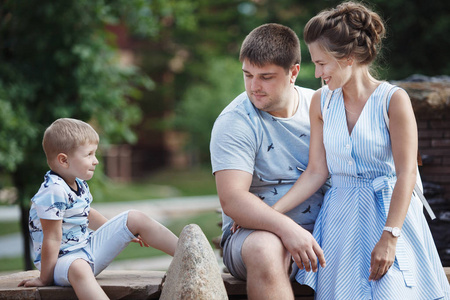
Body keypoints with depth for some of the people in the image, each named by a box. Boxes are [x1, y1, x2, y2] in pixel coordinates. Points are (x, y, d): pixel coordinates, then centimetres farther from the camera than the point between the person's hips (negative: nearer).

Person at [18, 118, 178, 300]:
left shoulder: (79, 185, 4)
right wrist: (45, 279, -20)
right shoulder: (54, 192, -26)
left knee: (135, 219, 5)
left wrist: (123, 233, 33)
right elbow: (52, 239, -24)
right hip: (63, 259, -9)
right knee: (78, 268, -45)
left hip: (88, 248, 10)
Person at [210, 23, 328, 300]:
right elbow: (231, 200, -18)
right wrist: (286, 228, -33)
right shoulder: (233, 123, -7)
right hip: (255, 231, -3)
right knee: (265, 249, -39)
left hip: (320, 231, 4)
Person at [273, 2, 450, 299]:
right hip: (340, 217, 4)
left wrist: (389, 237, -19)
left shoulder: (394, 100, -9)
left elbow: (406, 174, -12)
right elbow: (316, 172, 5)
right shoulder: (321, 102, 6)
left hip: (389, 214, -4)